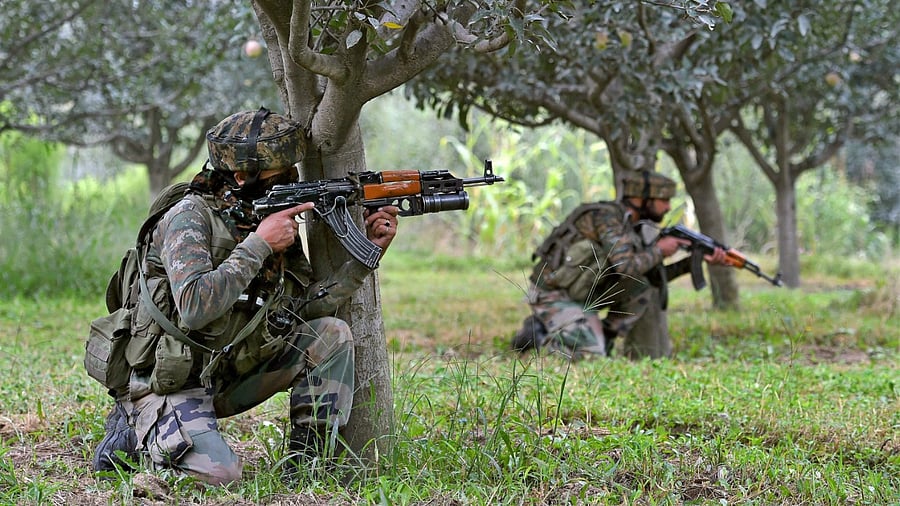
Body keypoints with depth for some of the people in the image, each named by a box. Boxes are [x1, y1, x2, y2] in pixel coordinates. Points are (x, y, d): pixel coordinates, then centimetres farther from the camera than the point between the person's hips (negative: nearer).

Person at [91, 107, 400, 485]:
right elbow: (194, 308, -33)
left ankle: (308, 463, -1)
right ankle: (134, 433, 1)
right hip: (171, 383, -7)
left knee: (331, 334, -7)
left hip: (230, 374, 7)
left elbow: (308, 305, 2)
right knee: (219, 474, -29)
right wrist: (259, 244, -28)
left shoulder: (273, 219, 4)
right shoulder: (191, 217, -19)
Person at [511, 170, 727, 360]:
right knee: (590, 355, -22)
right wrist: (658, 251, -13)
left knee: (645, 288, 0)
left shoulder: (633, 226, 8)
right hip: (553, 296, -9)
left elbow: (655, 275, 14)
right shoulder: (607, 216, -19)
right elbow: (627, 267, -29)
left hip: (582, 296, 9)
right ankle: (540, 333, -3)